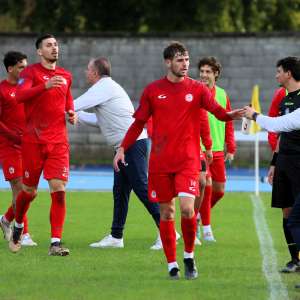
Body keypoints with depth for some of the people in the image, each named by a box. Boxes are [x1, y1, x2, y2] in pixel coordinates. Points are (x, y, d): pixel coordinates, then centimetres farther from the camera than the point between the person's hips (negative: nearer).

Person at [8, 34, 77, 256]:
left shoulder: (66, 76, 12)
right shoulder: (31, 72, -4)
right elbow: (20, 95, -23)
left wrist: (71, 113, 9)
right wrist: (45, 86, -37)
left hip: (59, 141, 3)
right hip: (33, 140, -3)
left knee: (59, 189, -11)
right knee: (29, 191, 6)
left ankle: (56, 243, -10)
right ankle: (18, 226, 36)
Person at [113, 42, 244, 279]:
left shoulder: (197, 89, 3)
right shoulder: (153, 90, 6)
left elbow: (217, 110, -11)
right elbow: (139, 123, 12)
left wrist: (230, 115, -34)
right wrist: (122, 148, 6)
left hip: (188, 160, -2)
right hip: (160, 161, 2)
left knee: (187, 208, -16)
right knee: (167, 213, 4)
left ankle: (189, 257, 5)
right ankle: (172, 264, 13)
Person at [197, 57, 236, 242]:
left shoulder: (222, 95, 9)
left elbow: (229, 123, 15)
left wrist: (231, 148, 11)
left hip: (217, 151, 5)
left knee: (219, 190, 7)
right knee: (207, 184, -14)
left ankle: (199, 213, 33)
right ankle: (206, 228, -4)